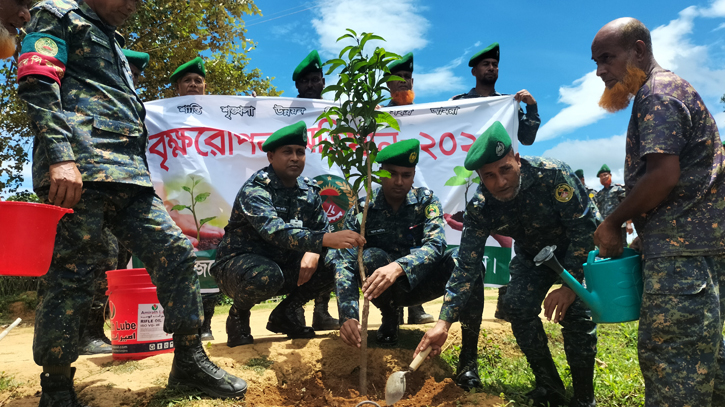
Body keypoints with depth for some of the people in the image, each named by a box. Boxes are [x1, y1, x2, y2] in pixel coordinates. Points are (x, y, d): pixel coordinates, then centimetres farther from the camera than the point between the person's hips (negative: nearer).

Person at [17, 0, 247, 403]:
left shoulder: (113, 44, 33)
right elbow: (37, 86, -8)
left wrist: (142, 174, 26)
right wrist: (60, 156, -22)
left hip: (129, 174, 8)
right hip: (80, 171, -8)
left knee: (176, 251, -1)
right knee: (72, 276, -6)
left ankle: (190, 360, 7)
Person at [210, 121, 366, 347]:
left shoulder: (309, 190, 1)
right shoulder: (255, 190, -22)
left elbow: (323, 228, 2)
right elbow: (275, 231, -39)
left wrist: (314, 252, -22)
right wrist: (324, 240, -52)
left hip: (283, 264, 6)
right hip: (238, 264, -6)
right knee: (267, 275, -39)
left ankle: (285, 314, 8)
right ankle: (238, 315, -3)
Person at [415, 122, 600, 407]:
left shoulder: (552, 174, -35)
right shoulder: (479, 209, -24)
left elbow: (584, 228, -28)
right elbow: (467, 265, -24)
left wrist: (569, 285, -32)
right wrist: (444, 321, -31)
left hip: (580, 246, -3)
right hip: (533, 252, 4)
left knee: (575, 310, -20)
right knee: (516, 306, -12)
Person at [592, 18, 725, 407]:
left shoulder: (658, 95, -11)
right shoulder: (666, 90, 21)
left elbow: (664, 176, -22)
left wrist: (612, 222, -10)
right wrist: (646, 235, 18)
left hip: (682, 250, -11)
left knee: (668, 352, -7)